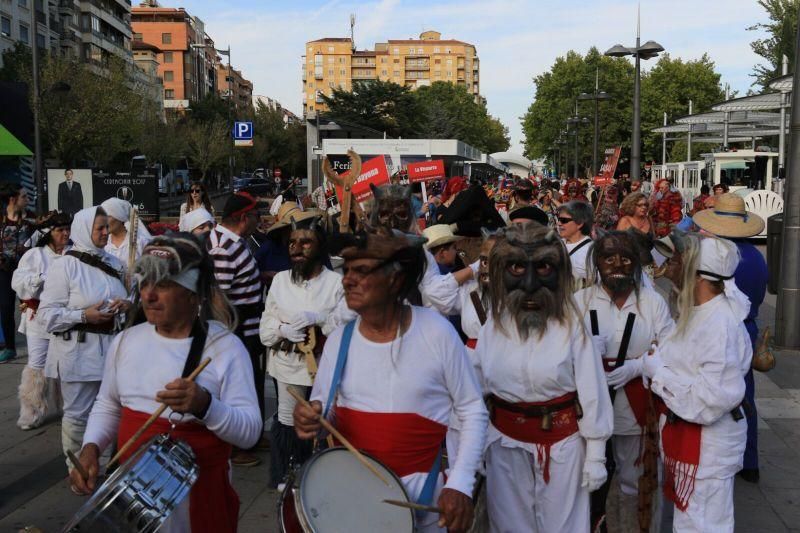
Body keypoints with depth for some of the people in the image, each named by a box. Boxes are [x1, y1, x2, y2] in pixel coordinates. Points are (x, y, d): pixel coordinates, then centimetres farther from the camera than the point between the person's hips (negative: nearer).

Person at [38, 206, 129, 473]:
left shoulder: (114, 263, 9)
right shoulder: (64, 265, -8)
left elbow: (127, 296, 20)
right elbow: (47, 314, -10)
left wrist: (125, 304, -3)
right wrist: (84, 315, -21)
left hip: (110, 346, 5)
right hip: (78, 351, -5)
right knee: (78, 413, 3)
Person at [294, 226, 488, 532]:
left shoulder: (436, 332, -14)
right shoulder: (339, 340, -4)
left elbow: (472, 410, -6)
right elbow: (323, 408, 7)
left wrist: (460, 483, -13)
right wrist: (311, 418, -16)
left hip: (419, 488, -3)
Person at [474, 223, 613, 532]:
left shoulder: (572, 326, -14)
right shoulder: (493, 326, -4)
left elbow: (592, 395, -10)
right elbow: (475, 390, 1)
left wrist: (595, 456, -6)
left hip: (561, 441, -3)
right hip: (505, 443, 3)